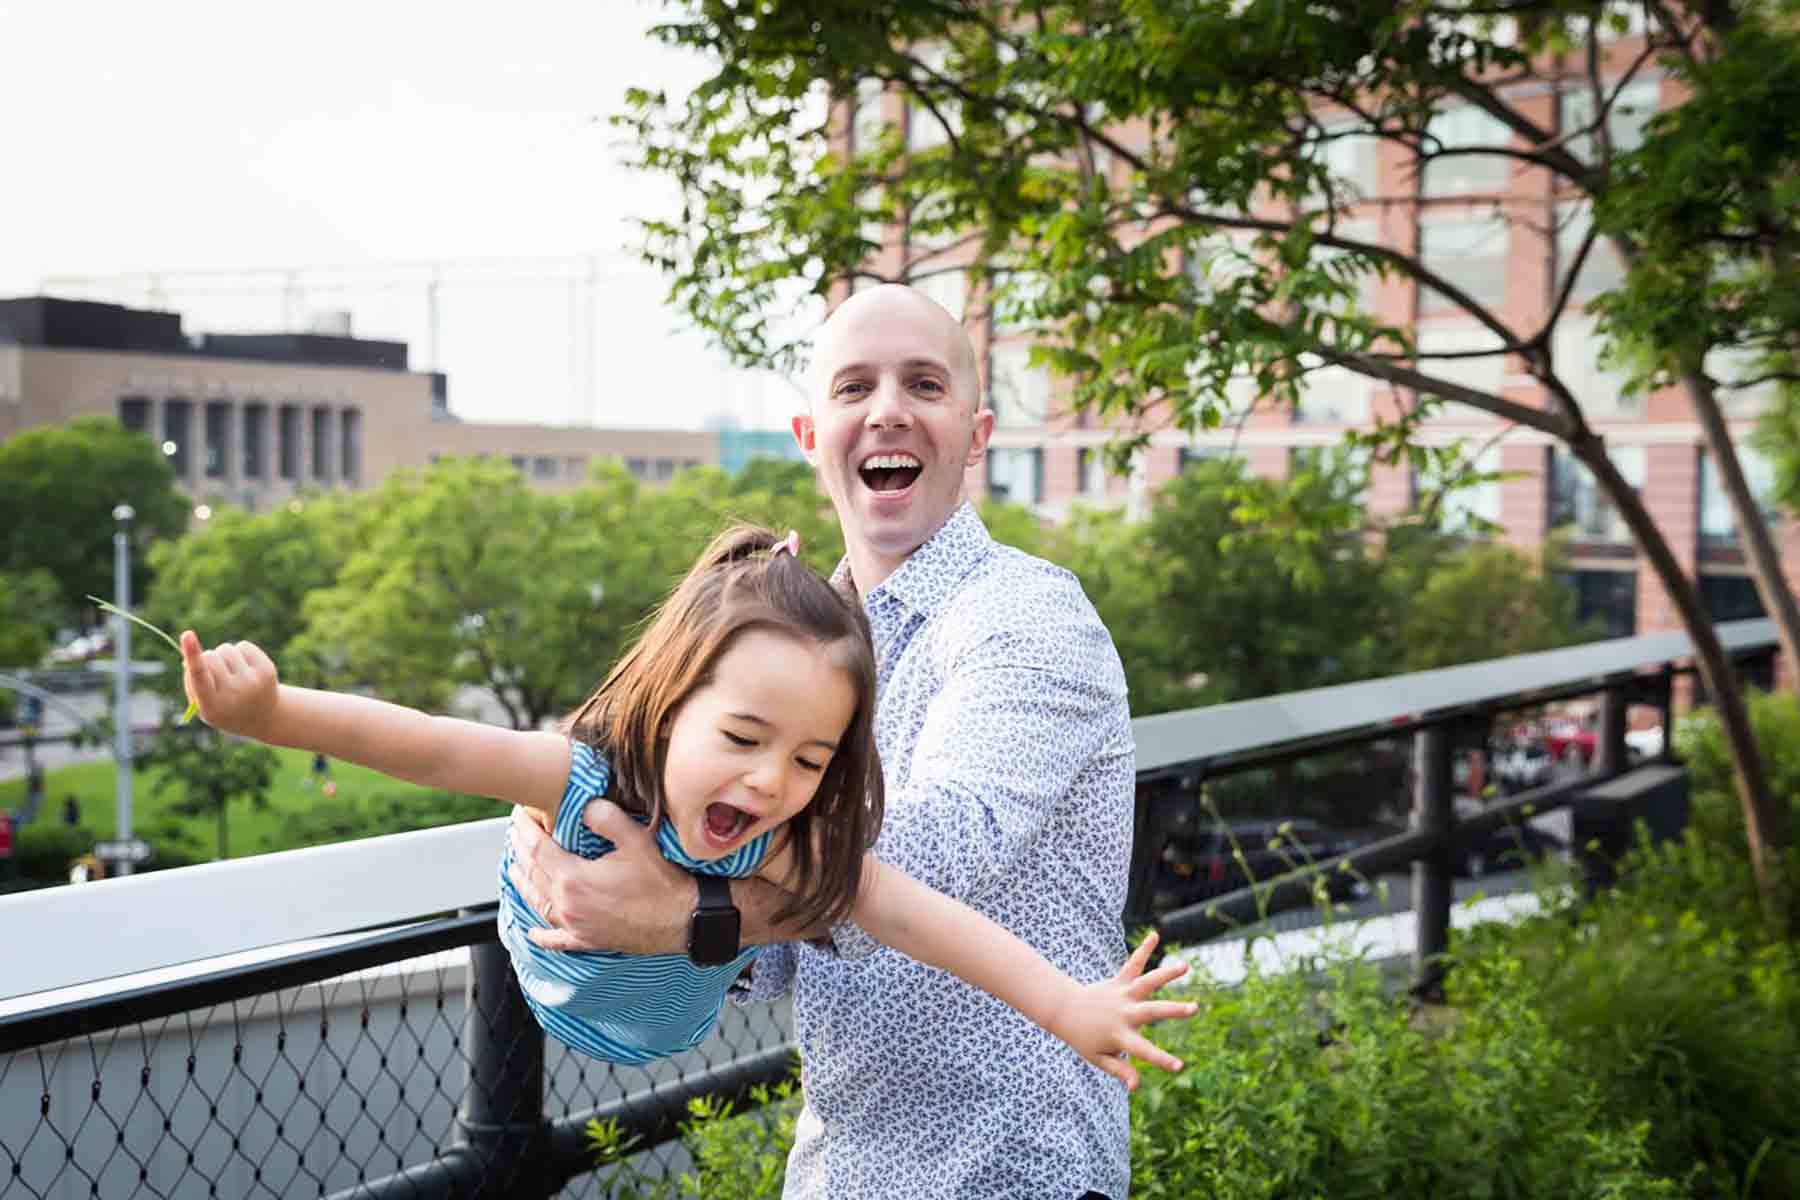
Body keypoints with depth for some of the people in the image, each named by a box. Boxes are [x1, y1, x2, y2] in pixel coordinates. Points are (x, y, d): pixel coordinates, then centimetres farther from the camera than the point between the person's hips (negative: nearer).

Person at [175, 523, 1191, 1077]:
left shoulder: (784, 841, -43)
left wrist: (1067, 1004, -63)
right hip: (552, 990, 0)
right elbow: (426, 746, -57)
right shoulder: (582, 777, -47)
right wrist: (272, 713, -74)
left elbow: (914, 914, -53)